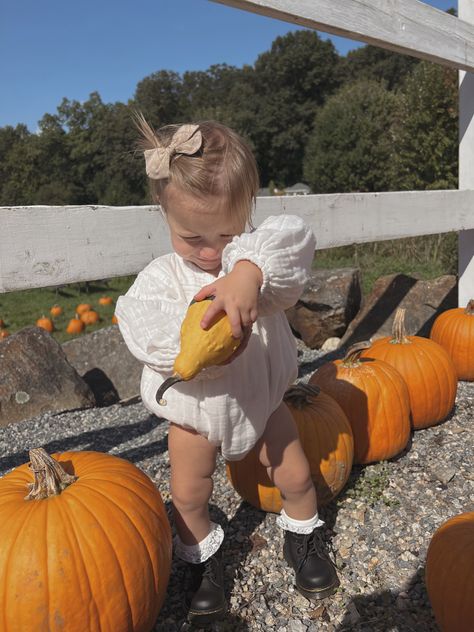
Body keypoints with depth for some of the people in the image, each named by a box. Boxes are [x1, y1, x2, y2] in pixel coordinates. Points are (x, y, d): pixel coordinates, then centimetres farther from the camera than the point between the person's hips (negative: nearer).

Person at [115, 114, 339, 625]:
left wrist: (249, 272, -62)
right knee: (188, 495, 7)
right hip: (196, 409, 0)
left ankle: (303, 537, 43)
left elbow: (292, 239, -42)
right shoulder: (160, 278, -20)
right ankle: (203, 558, 37)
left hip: (261, 399, 1)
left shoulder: (257, 254, -20)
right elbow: (144, 329, -33)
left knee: (295, 477, 12)